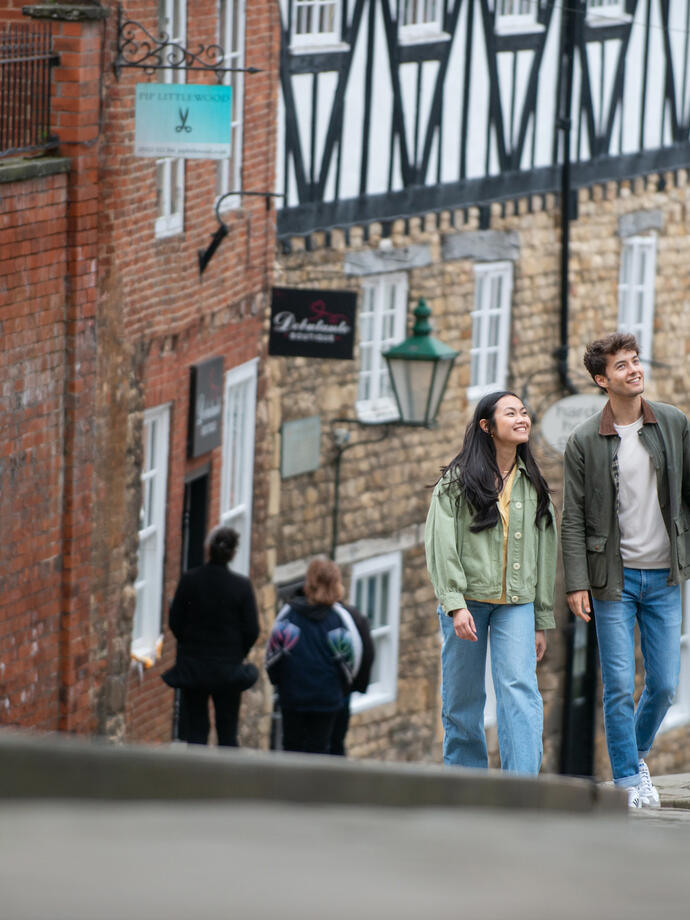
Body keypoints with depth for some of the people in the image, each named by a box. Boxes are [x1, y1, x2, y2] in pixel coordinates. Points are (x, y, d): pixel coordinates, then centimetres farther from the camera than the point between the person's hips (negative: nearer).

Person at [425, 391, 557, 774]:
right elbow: (441, 544, -7)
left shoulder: (533, 485, 12)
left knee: (520, 690, -15)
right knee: (463, 699, 4)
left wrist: (542, 621, 13)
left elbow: (544, 552, 15)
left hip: (516, 603, 2)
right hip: (467, 600, -2)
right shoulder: (457, 480, 0)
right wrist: (455, 604, -17)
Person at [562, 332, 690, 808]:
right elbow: (573, 518, -3)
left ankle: (638, 752, 29)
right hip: (614, 577, -2)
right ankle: (628, 779, 6)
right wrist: (576, 584, -9)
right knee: (620, 685, -4)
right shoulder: (585, 441, -3)